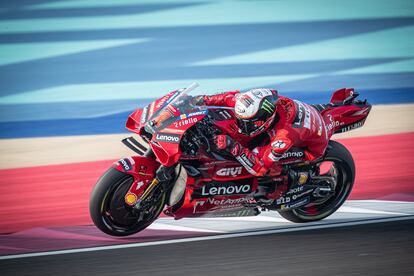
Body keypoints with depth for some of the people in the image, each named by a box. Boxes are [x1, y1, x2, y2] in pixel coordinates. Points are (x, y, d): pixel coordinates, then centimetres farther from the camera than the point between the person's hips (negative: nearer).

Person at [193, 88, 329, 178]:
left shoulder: (285, 135, -43)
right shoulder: (267, 100, -26)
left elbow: (260, 167, -37)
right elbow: (235, 97, -9)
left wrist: (233, 147, -46)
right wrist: (205, 100, -18)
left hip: (311, 148, -7)